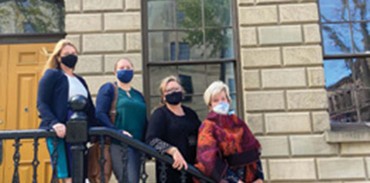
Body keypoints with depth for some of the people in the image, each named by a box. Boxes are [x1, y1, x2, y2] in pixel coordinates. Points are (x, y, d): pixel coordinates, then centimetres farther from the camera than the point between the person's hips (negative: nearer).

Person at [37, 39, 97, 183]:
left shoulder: (80, 80, 23)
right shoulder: (52, 75, 4)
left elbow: (90, 108, 20)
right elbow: (41, 104, -6)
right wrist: (54, 123, -22)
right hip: (60, 132, -6)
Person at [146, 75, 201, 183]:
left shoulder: (190, 113, 16)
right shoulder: (160, 114, -4)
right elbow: (151, 139, -18)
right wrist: (173, 150, -32)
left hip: (193, 168, 6)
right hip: (171, 168, -6)